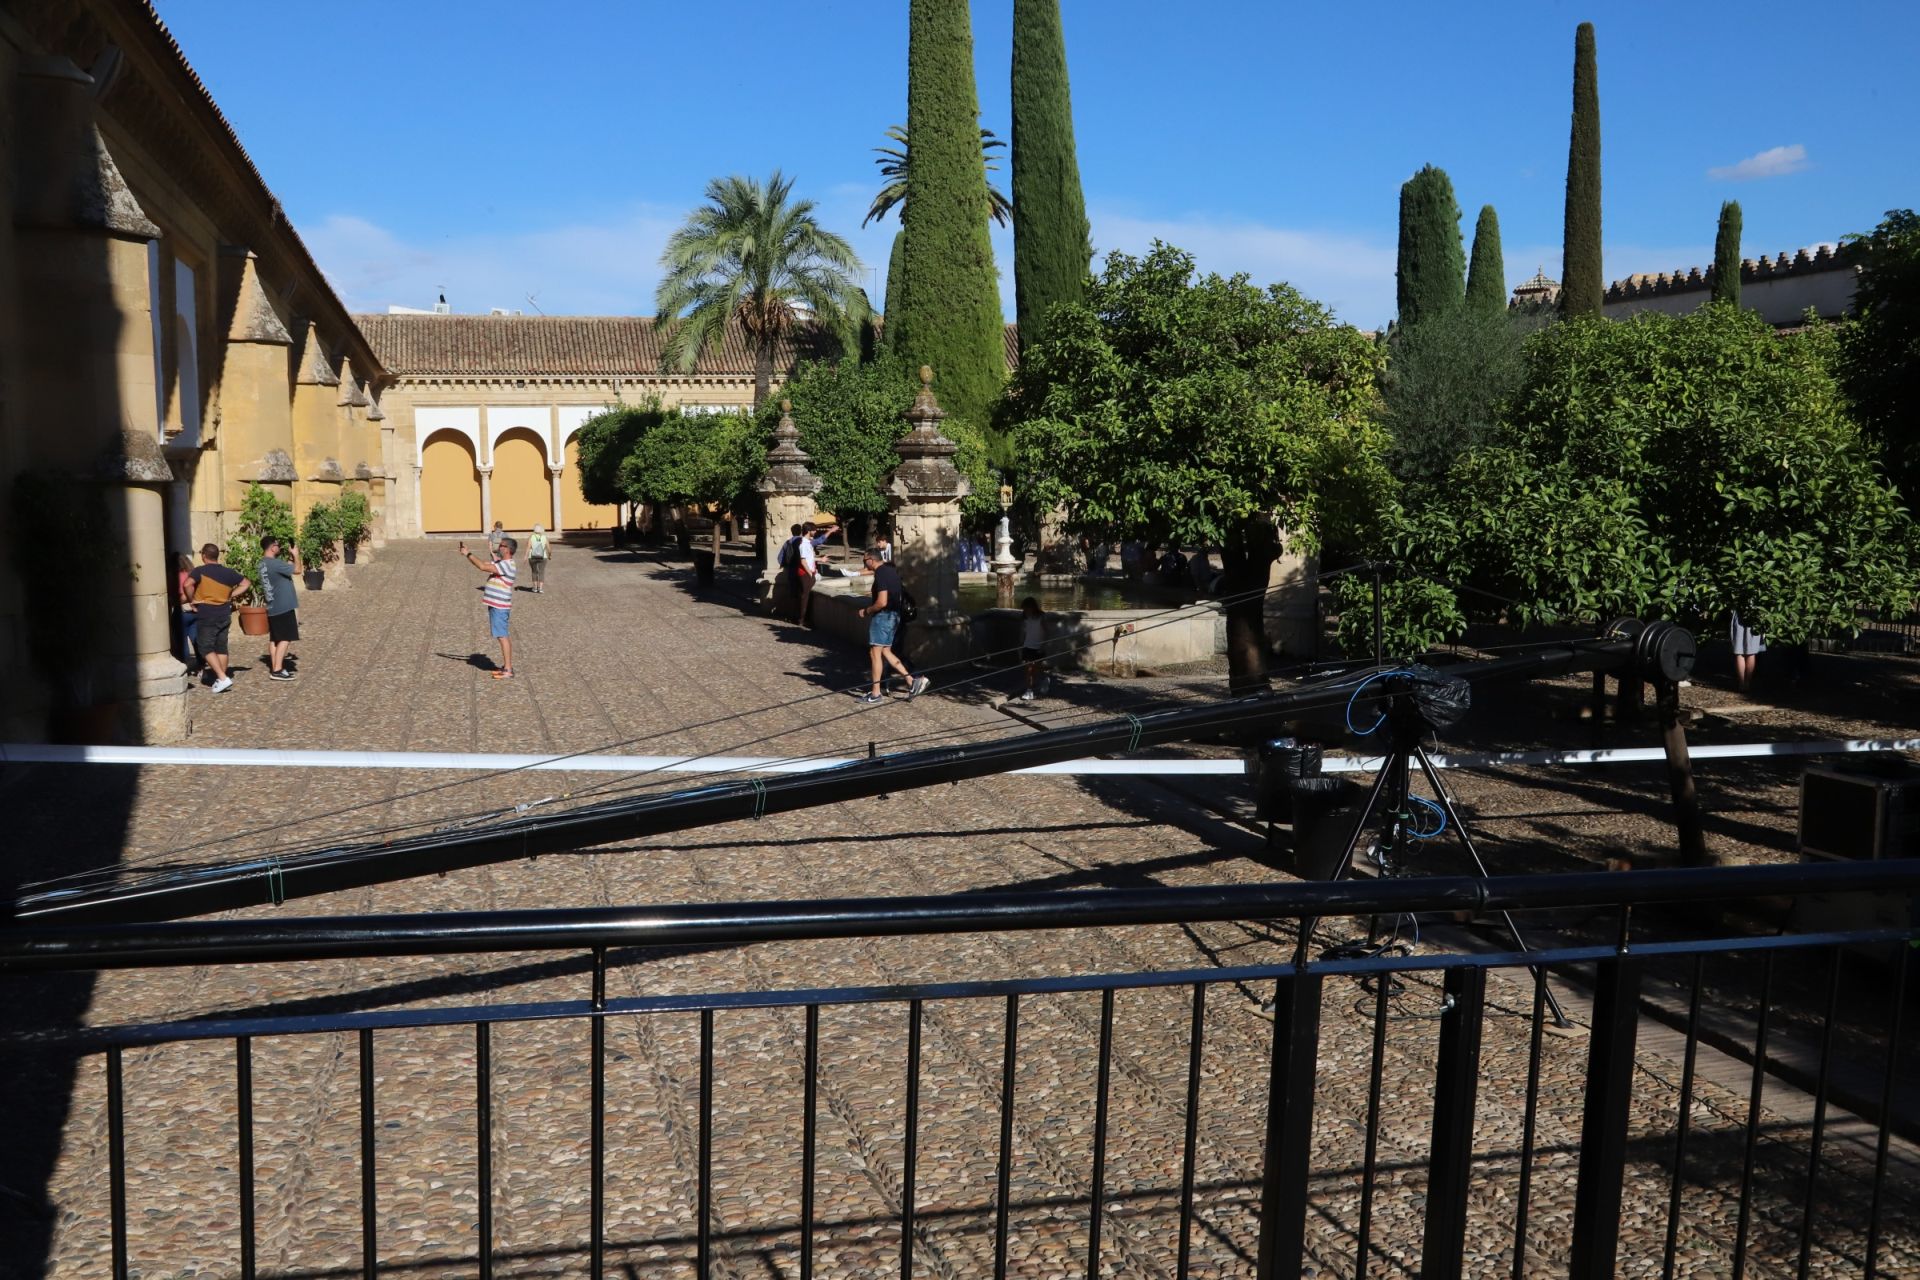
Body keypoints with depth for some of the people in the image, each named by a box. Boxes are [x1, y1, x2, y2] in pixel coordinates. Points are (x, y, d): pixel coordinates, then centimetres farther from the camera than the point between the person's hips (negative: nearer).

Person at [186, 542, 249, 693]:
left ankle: (222, 678, -12)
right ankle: (221, 679, 15)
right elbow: (246, 584, 14)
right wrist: (231, 595, 9)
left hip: (206, 616, -5)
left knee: (206, 648, 0)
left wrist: (192, 601, -12)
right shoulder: (228, 572, 7)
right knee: (221, 648, 12)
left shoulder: (200, 571, -9)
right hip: (224, 615, 5)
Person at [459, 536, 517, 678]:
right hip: (497, 606, 10)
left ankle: (508, 671, -8)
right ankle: (506, 665, 23)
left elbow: (482, 567, -24)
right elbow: (483, 563, 20)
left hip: (499, 607, -10)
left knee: (502, 637, -9)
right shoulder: (500, 563, 13)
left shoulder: (506, 565, -19)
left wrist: (468, 554, -14)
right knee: (503, 636, 15)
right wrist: (467, 554, 11)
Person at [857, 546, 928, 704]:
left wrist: (867, 611, -10)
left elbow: (882, 602, -26)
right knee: (885, 651, 14)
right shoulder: (890, 569, 11)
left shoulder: (880, 574, -19)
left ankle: (875, 694, 1)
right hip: (893, 615, 10)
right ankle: (911, 681, 6)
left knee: (875, 652, -3)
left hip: (883, 616, -10)